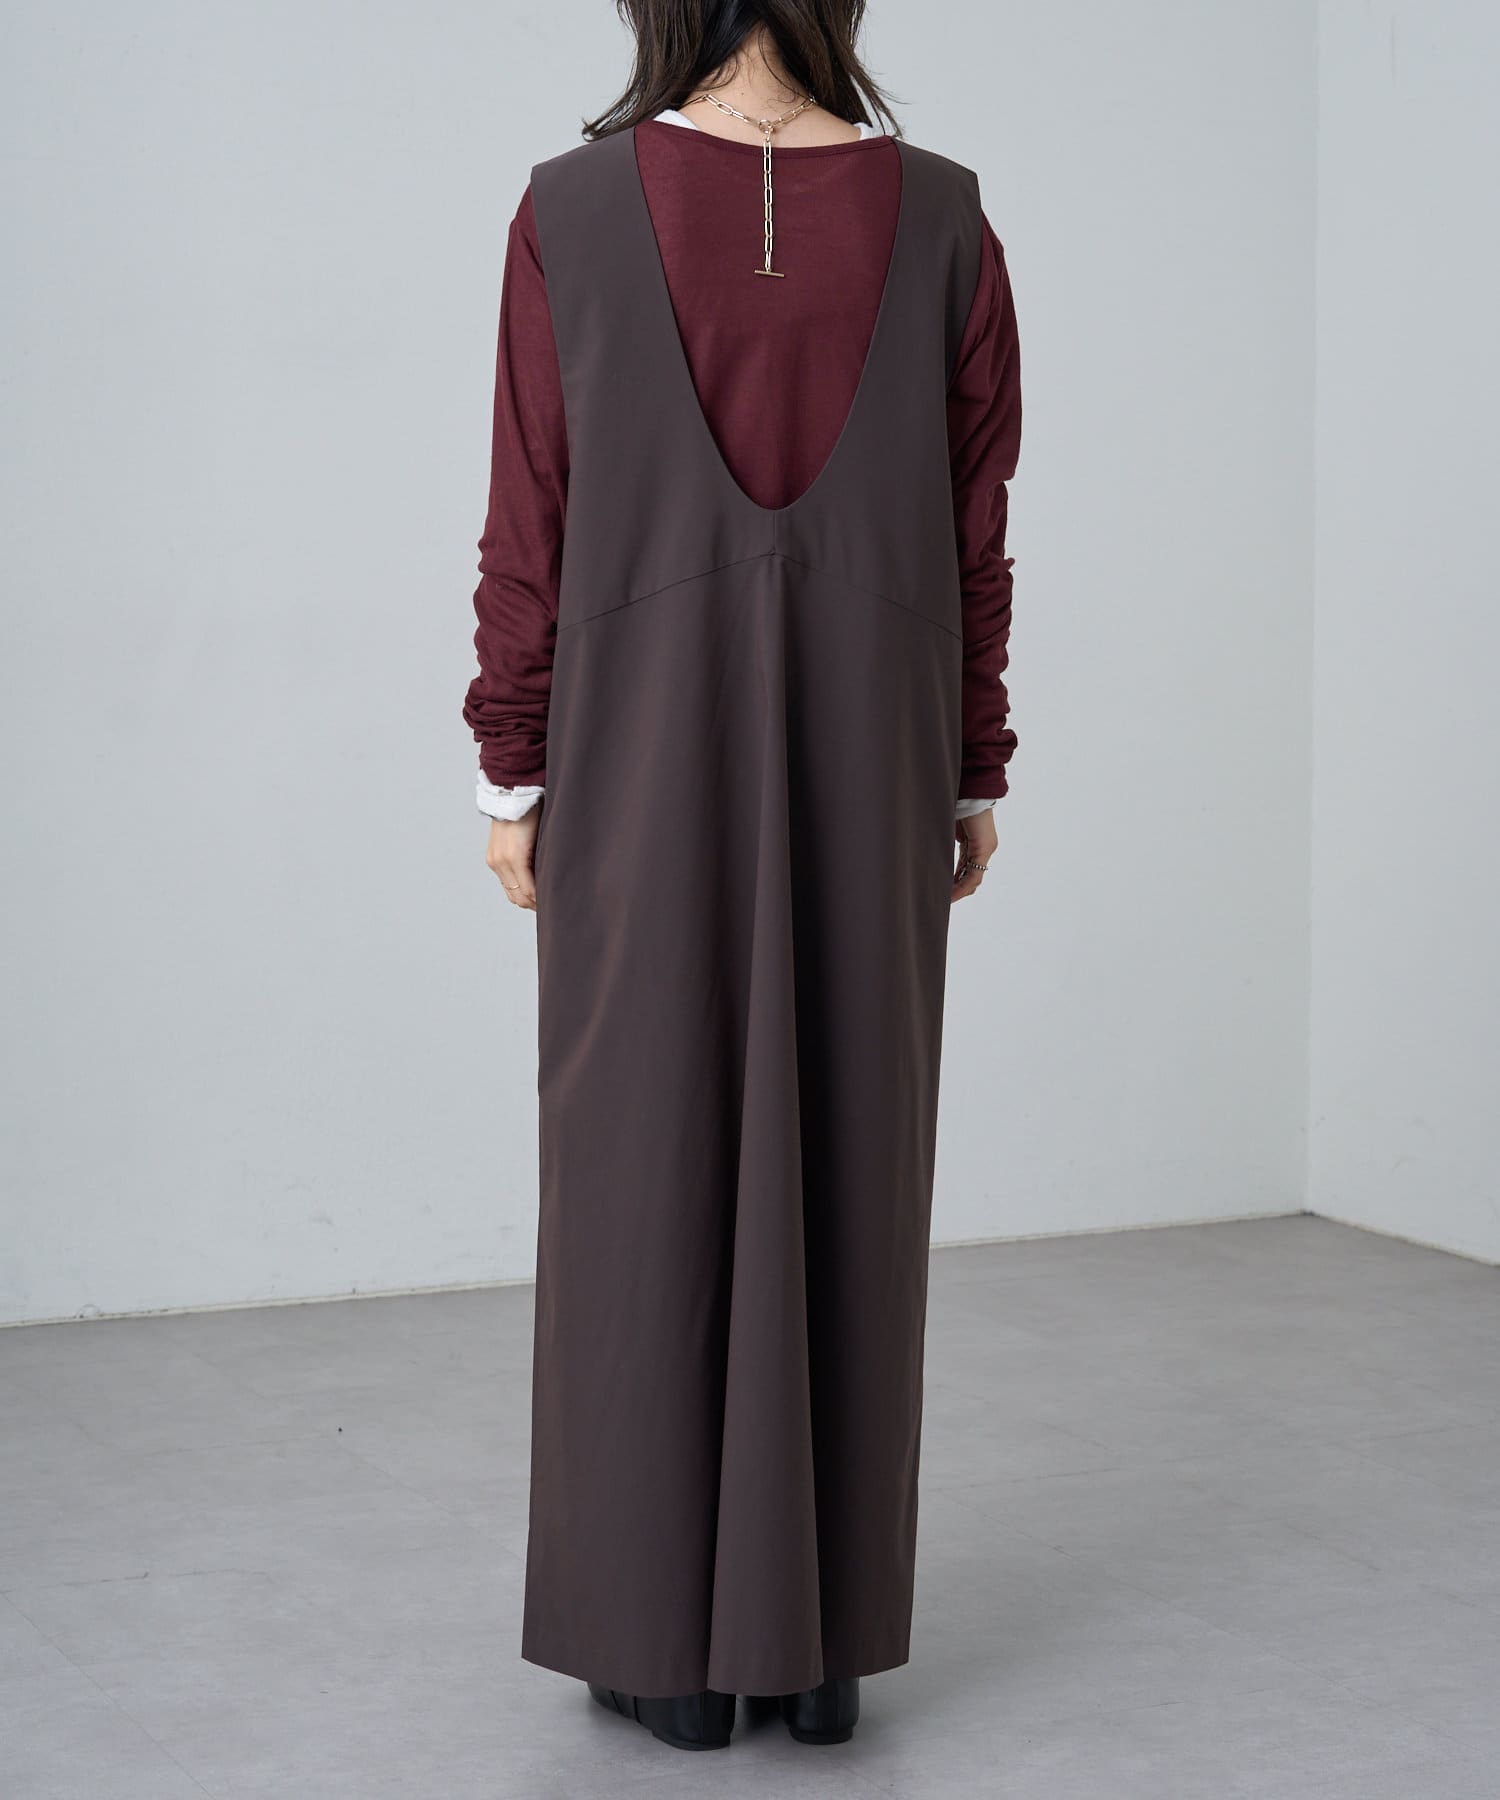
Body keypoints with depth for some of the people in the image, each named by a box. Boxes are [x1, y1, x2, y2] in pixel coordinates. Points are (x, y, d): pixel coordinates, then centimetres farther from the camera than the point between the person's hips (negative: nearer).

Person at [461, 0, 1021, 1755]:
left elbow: (532, 525, -6)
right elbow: (972, 537, 1)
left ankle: (669, 1641, 11)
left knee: (650, 1169, 6)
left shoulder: (571, 213, -8)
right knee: (844, 1169, 8)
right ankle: (823, 1636, 14)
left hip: (642, 761, -1)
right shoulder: (943, 224, -3)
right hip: (866, 768, 2)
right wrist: (975, 775, 11)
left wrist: (512, 775, 2)